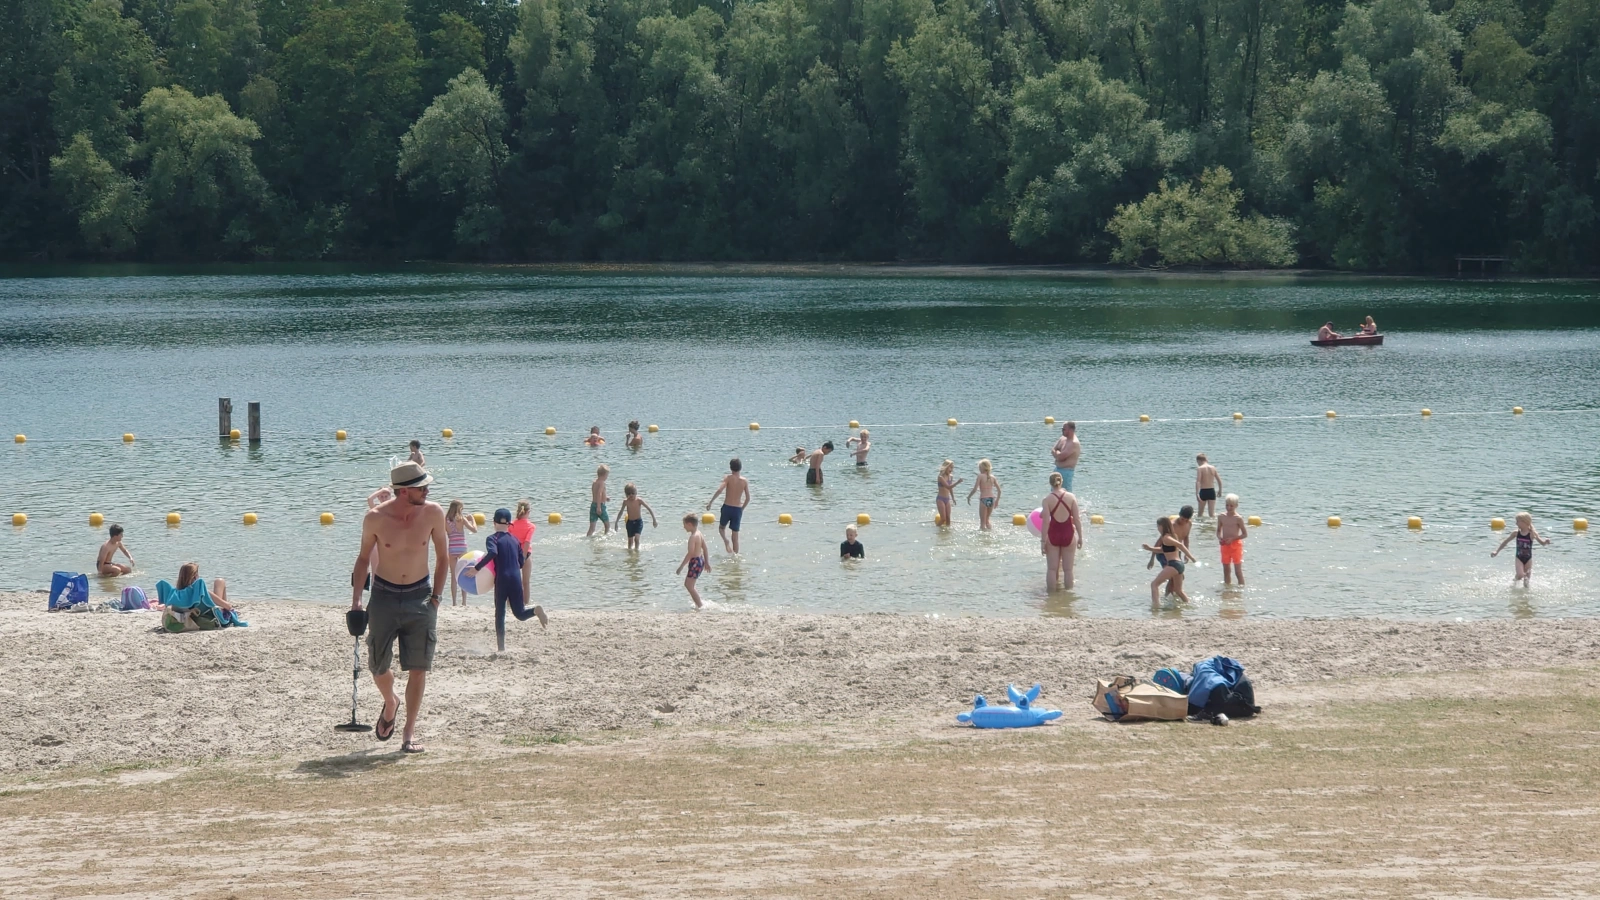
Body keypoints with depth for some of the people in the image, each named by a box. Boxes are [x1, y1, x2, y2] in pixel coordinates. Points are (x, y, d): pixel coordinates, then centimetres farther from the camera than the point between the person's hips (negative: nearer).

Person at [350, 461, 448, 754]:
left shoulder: (433, 514, -9)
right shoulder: (376, 518, -12)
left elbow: (442, 556, 5)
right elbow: (363, 557, 3)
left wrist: (435, 595, 0)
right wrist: (356, 598, -3)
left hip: (419, 597, 0)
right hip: (384, 596, 0)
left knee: (418, 667, -5)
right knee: (378, 666, 5)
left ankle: (410, 732, 3)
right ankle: (390, 704, 37)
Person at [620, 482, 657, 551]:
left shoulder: (639, 500, -14)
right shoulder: (626, 501, -7)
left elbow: (649, 509, -9)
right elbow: (621, 512, 8)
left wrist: (654, 520, -10)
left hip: (638, 522, -2)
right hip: (630, 522, 2)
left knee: (636, 538, -20)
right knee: (630, 540, 9)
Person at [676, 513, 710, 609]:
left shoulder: (693, 537, -20)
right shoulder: (699, 534, 9)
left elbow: (690, 553, -25)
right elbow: (705, 549, 16)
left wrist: (681, 566, -22)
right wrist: (706, 562, 23)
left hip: (695, 562, -10)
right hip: (700, 560, 10)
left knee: (689, 586, -5)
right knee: (687, 584, 19)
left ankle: (700, 605, -4)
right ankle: (699, 604, 21)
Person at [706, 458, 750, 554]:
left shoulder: (728, 478, -8)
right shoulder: (745, 481, 0)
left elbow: (719, 490, -22)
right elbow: (748, 498, 2)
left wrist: (710, 502, -15)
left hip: (727, 507, -2)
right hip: (738, 509, 2)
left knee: (721, 527, 23)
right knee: (735, 536, 12)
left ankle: (726, 541, -7)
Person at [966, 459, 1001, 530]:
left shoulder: (980, 476, -6)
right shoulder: (992, 477, 7)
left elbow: (975, 489, -10)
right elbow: (999, 490, 8)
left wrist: (968, 497, 5)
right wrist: (997, 500, 21)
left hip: (984, 499, -5)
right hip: (992, 499, 5)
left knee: (982, 521, 3)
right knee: (987, 519, 24)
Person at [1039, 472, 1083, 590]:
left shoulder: (1047, 499, -9)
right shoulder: (1071, 497, -5)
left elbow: (1045, 522, -12)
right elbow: (1077, 519, -4)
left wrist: (1043, 540, -7)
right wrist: (1080, 537, 5)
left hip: (1053, 535, -1)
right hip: (1068, 534, 1)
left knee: (1052, 569, 6)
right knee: (1068, 569, 9)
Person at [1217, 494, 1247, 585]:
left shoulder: (1238, 518, -11)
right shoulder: (1221, 517, 3)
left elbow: (1245, 534, -8)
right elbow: (1218, 531, 13)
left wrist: (1232, 539, -19)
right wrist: (1219, 538, -10)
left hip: (1236, 545, -5)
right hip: (1225, 545, 5)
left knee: (1238, 571, -4)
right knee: (1226, 569, 13)